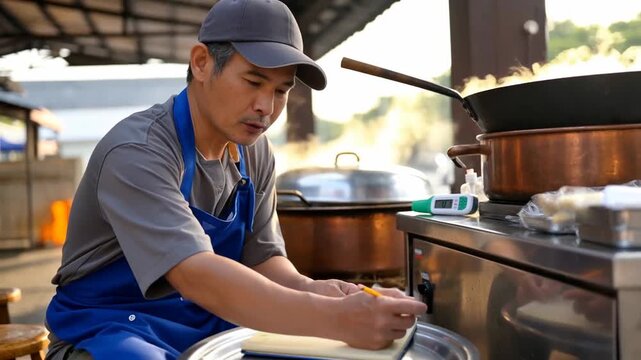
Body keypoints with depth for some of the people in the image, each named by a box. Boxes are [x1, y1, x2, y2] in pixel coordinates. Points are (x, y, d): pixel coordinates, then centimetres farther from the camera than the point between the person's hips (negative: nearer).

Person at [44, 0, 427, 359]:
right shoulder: (137, 153, -24)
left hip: (210, 326, 6)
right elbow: (197, 275, -35)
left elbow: (263, 257, 2)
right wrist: (335, 319, -44)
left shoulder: (255, 152, -1)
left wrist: (310, 291, -20)